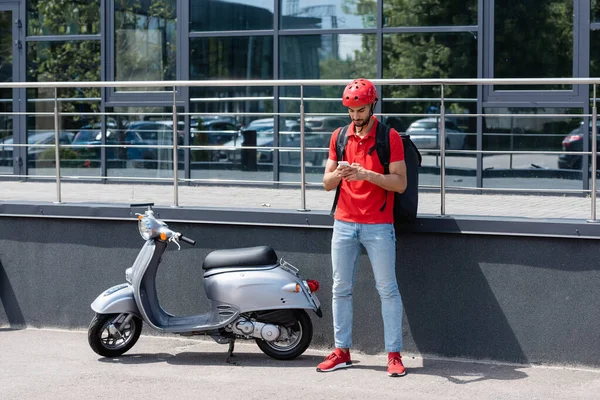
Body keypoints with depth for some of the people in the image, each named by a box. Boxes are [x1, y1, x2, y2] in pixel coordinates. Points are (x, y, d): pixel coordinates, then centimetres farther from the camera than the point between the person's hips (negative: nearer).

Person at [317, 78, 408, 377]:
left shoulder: (389, 137, -5)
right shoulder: (339, 136, 9)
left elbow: (400, 183, -9)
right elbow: (327, 183, 9)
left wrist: (368, 175, -23)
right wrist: (339, 174, -14)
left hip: (378, 226, -5)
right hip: (344, 223, 5)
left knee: (388, 290, -3)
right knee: (341, 289, 7)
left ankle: (394, 354, -1)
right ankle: (341, 352, 14)